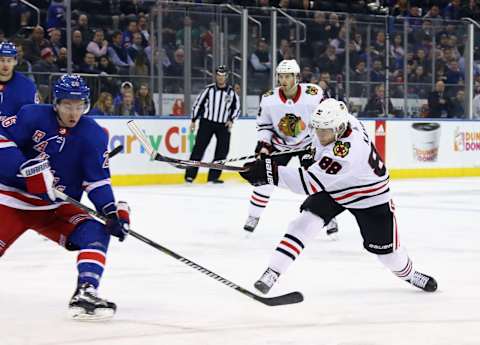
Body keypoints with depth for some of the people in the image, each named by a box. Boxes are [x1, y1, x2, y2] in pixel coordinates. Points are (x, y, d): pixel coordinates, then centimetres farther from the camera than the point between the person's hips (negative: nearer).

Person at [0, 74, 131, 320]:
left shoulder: (94, 135, -4)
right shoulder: (33, 116, -12)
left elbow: (97, 180, -3)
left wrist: (111, 209, -19)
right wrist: (29, 168, -27)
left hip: (58, 208, 3)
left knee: (96, 233, -18)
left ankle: (84, 294, -24)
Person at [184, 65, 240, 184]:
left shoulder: (231, 92, 3)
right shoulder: (209, 89, -3)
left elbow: (236, 107, 13)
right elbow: (197, 104, 1)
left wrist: (231, 120, -2)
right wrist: (193, 121, 0)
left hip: (223, 125, 3)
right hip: (207, 122, -3)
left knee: (222, 150, -2)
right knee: (199, 147, -6)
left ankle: (213, 176, 5)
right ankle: (190, 175, -5)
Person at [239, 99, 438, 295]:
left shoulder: (347, 152, -43)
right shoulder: (339, 122, -21)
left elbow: (312, 182, -47)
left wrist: (271, 172, -52)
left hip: (369, 196, -6)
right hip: (331, 188, 6)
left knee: (386, 249, 7)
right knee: (306, 221, -18)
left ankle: (409, 273, 40)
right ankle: (272, 273, -22)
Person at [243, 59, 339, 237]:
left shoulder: (314, 94, -24)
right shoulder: (269, 99, -17)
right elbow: (264, 124, -2)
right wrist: (263, 145, -14)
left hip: (307, 142, -2)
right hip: (279, 143, 2)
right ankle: (253, 217, 6)